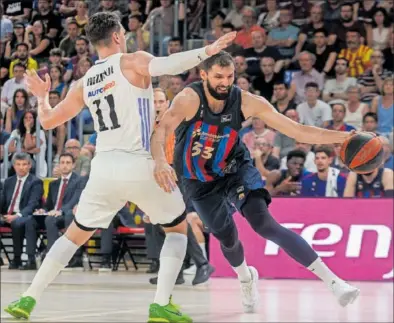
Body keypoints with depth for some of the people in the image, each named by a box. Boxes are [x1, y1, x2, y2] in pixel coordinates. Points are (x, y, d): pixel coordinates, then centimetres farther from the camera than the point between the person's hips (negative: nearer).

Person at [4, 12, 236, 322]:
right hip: (140, 166, -4)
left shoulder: (84, 83, 13)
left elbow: (48, 120, 19)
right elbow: (165, 65, -24)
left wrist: (41, 95, 38)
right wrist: (207, 51, -29)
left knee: (75, 235, 22)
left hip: (104, 168, 4)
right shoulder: (133, 61, -2)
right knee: (178, 228, 15)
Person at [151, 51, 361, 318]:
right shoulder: (189, 99, -30)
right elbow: (162, 130, -47)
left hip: (236, 168, 0)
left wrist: (343, 137, -33)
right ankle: (246, 278, 46)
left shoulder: (247, 102, -23)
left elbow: (297, 131, -22)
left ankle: (333, 281, -24)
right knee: (227, 237, 7)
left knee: (263, 223, -21)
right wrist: (160, 161, -68)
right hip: (199, 181, 0)